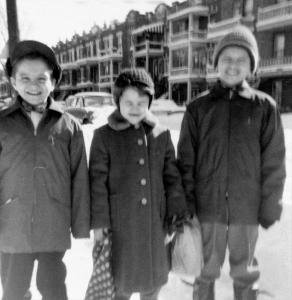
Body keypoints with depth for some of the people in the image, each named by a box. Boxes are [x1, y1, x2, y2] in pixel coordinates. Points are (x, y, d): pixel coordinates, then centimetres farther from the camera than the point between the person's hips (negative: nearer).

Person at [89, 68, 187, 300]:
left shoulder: (161, 135, 2)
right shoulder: (104, 136, -5)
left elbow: (172, 178, 5)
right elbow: (98, 182, -6)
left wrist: (178, 215, 3)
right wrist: (99, 221, -8)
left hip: (155, 222, 3)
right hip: (121, 223, -2)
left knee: (154, 275, 17)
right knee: (122, 280, 11)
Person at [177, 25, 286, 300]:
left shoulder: (264, 107, -3)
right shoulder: (198, 107, -1)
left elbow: (273, 162, 0)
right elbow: (186, 161, 0)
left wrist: (270, 205, -1)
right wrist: (185, 204, -2)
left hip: (247, 208, 0)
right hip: (207, 206, 1)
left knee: (244, 272, 17)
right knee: (205, 271, 15)